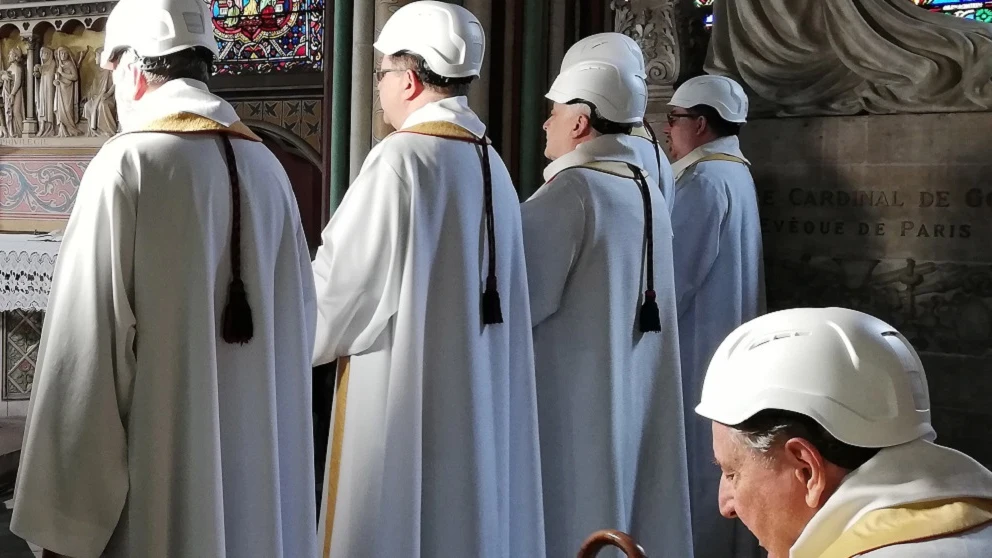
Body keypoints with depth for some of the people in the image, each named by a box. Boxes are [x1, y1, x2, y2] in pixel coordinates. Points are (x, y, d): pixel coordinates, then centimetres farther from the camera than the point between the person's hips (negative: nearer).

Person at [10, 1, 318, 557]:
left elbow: (88, 338, -16)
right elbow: (299, 317, 7)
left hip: (160, 455, -6)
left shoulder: (126, 163, -14)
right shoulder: (268, 168, 3)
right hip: (258, 453, 6)